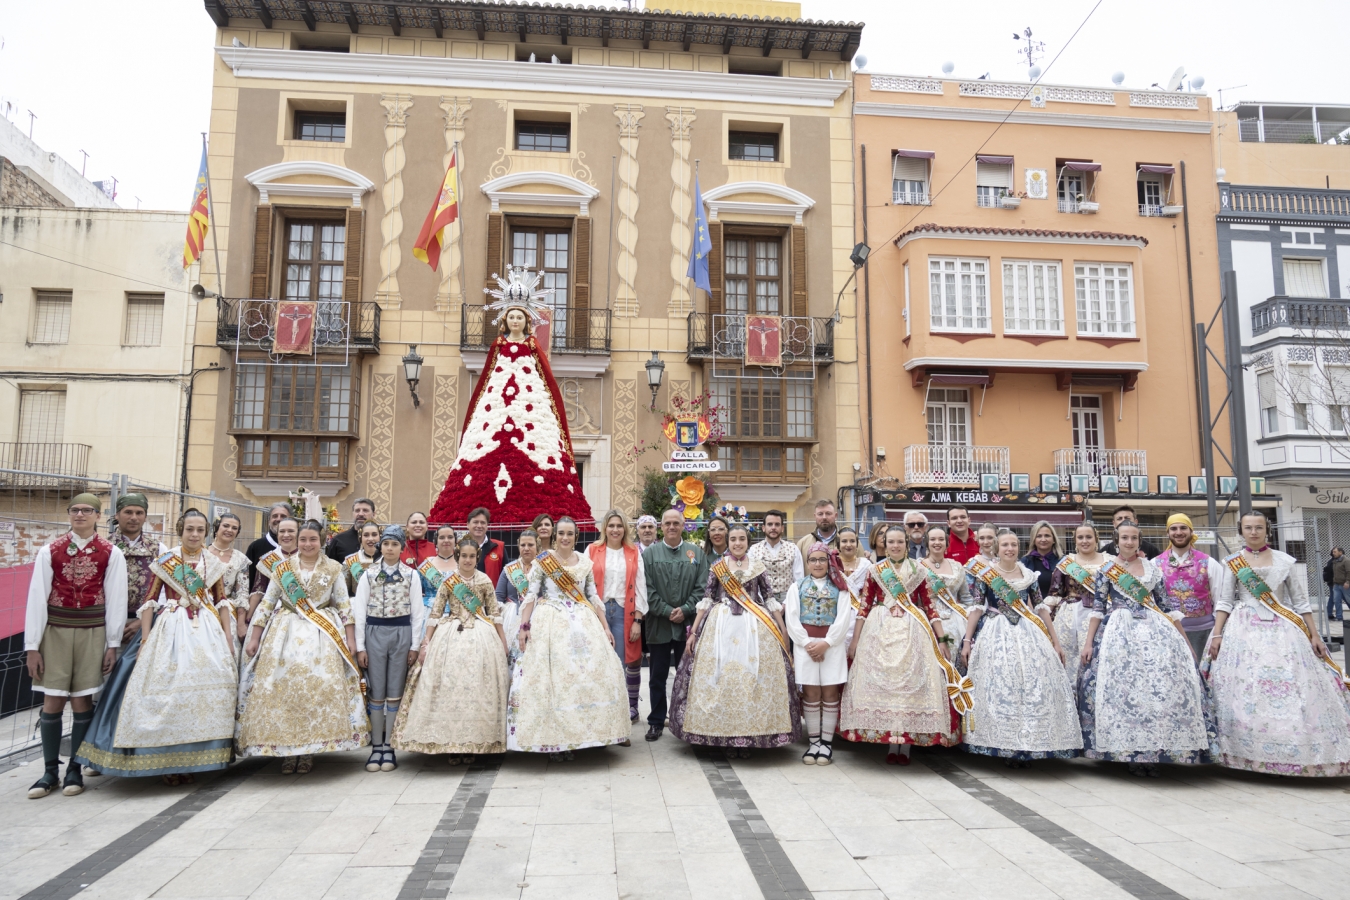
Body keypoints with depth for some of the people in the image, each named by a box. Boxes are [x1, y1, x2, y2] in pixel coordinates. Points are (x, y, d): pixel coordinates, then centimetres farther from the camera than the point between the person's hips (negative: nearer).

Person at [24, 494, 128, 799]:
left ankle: (75, 770, 15)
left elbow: (116, 599, 0)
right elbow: (37, 598, 0)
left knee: (82, 702, 4)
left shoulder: (111, 554, 0)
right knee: (52, 702, 2)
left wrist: (113, 644, -2)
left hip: (92, 632, -1)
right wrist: (32, 646, -2)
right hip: (55, 630, 1)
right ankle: (50, 771, 14)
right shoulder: (50, 551, 1)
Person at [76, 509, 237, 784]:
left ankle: (193, 757, 9)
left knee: (206, 684, -2)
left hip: (208, 631, 2)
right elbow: (148, 601, 0)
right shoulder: (164, 562, 2)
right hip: (171, 630, -2)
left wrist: (228, 637, 5)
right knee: (167, 686, -7)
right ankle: (167, 760, 3)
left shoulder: (213, 564, 9)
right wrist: (146, 640, -6)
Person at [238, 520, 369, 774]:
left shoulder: (333, 569, 4)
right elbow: (266, 604, 7)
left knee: (317, 687, -6)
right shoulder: (282, 568, 6)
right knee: (283, 687, -4)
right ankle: (286, 748, 9)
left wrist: (350, 640, -1)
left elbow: (344, 606, 4)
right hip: (286, 633, 1)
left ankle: (310, 749, 6)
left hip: (322, 636, -1)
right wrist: (254, 639, 3)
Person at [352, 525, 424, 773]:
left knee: (395, 692, 3)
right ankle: (376, 747, 12)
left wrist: (415, 645, -1)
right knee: (376, 693, 4)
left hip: (402, 633, 0)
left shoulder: (411, 575, 2)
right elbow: (359, 610, 2)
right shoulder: (368, 574, 2)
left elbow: (417, 611, 3)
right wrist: (360, 646, -2)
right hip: (374, 632, 0)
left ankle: (389, 747, 11)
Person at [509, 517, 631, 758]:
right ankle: (552, 738, 1)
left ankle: (575, 735, 9)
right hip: (549, 623, -3)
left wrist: (605, 628, 7)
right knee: (551, 678, -7)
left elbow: (594, 597, 11)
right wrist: (524, 626, -11)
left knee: (587, 674, -2)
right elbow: (530, 596, -2)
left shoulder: (586, 563, 8)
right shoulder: (542, 561, 0)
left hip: (582, 624, 3)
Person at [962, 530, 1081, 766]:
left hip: (1029, 635, 3)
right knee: (999, 689, -5)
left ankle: (1026, 745, 7)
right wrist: (967, 641, -5)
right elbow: (976, 608, -1)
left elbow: (1041, 608, 12)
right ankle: (1006, 746, 3)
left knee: (1034, 688, -1)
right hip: (997, 636, -3)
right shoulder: (985, 573, -1)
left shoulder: (1029, 575, 9)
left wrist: (1055, 640, 10)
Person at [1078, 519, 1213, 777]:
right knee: (1123, 688, -8)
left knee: (1161, 687, -7)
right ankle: (1132, 754, 1)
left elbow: (1167, 605, 13)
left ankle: (1153, 753, 1)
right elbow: (1097, 608, 2)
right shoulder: (1106, 570, 4)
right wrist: (1088, 642, -4)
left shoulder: (1153, 569, 11)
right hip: (1120, 633, -2)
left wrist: (1185, 641, 11)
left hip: (1154, 630, 2)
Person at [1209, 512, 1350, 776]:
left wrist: (1314, 635, 2)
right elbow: (1224, 602, 4)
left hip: (1281, 631, 0)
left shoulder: (1284, 561, 6)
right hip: (1244, 632, 0)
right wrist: (1217, 634, -5)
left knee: (1289, 691, -4)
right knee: (1245, 693, -3)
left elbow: (1300, 601, 8)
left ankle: (1294, 754, 5)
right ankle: (1249, 753, 4)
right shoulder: (1232, 563, 5)